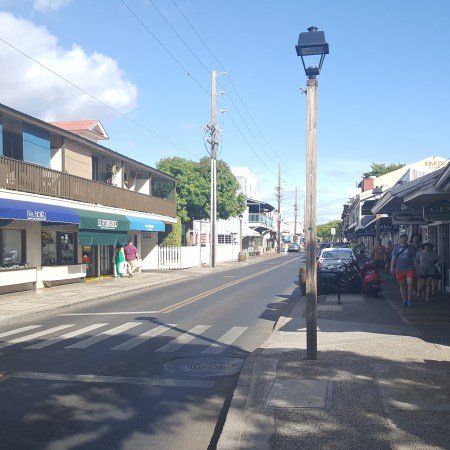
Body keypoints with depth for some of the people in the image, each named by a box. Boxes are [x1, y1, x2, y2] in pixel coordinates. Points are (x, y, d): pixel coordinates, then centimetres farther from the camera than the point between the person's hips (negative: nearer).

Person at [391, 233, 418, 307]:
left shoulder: (411, 248, 8)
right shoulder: (396, 248, 10)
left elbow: (414, 259, 10)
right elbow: (393, 258, 7)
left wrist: (416, 269, 7)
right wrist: (392, 268, -3)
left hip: (410, 269, -1)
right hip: (399, 269, 1)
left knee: (410, 283, -14)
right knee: (402, 285, 5)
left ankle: (409, 299, 0)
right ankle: (404, 300, 14)